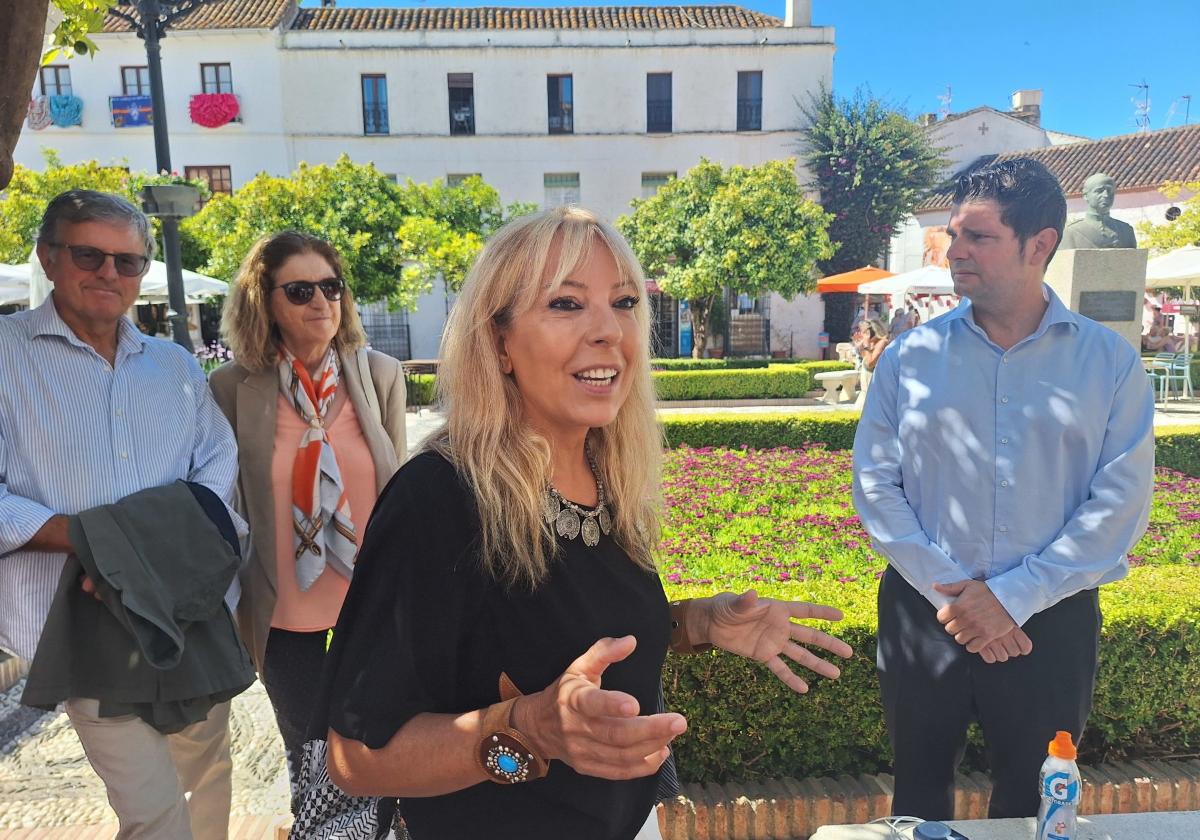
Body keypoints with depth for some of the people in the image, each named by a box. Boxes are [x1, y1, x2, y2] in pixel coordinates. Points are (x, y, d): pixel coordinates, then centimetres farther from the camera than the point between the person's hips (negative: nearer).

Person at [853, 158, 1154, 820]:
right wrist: (949, 592, -12)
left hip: (1050, 620, 0)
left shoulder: (1110, 362, -2)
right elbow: (875, 484, -4)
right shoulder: (910, 357, -1)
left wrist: (1011, 598, -15)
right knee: (920, 794, 17)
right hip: (923, 614, 0)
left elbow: (1120, 503, -8)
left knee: (1034, 804, 19)